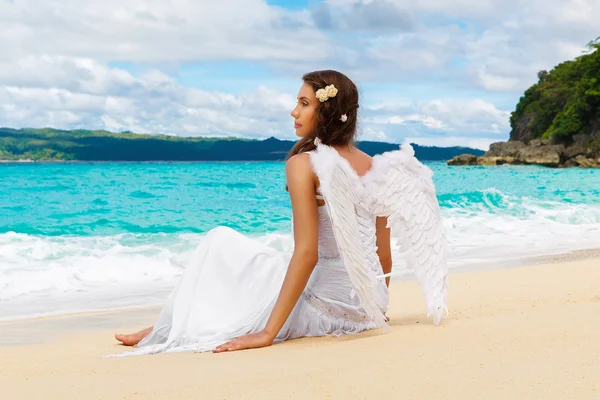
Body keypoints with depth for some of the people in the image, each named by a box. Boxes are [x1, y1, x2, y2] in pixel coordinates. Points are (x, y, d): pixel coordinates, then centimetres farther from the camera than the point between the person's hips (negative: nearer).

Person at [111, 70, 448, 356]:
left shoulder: (304, 164, -13)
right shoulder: (374, 166, 6)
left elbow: (307, 253, -20)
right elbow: (384, 252, 11)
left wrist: (268, 333, -18)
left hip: (323, 308, -7)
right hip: (364, 311, 7)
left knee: (221, 243, 7)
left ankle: (167, 330, 20)